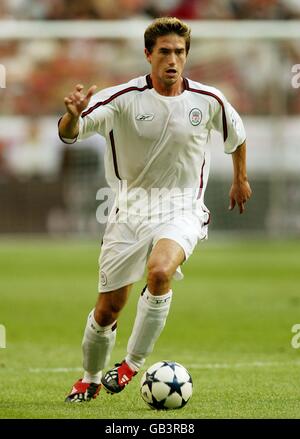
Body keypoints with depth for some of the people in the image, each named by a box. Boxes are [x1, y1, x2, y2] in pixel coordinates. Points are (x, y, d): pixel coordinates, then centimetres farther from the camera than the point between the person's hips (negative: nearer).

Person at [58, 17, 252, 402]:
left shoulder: (208, 101, -4)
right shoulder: (124, 99, -10)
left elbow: (236, 133, 19)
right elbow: (70, 134, -21)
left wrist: (240, 178, 30)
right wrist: (73, 114, -44)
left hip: (182, 208, -1)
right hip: (131, 207, 1)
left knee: (159, 271, -33)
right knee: (107, 309, 4)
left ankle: (132, 363, -17)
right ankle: (90, 379, 33)